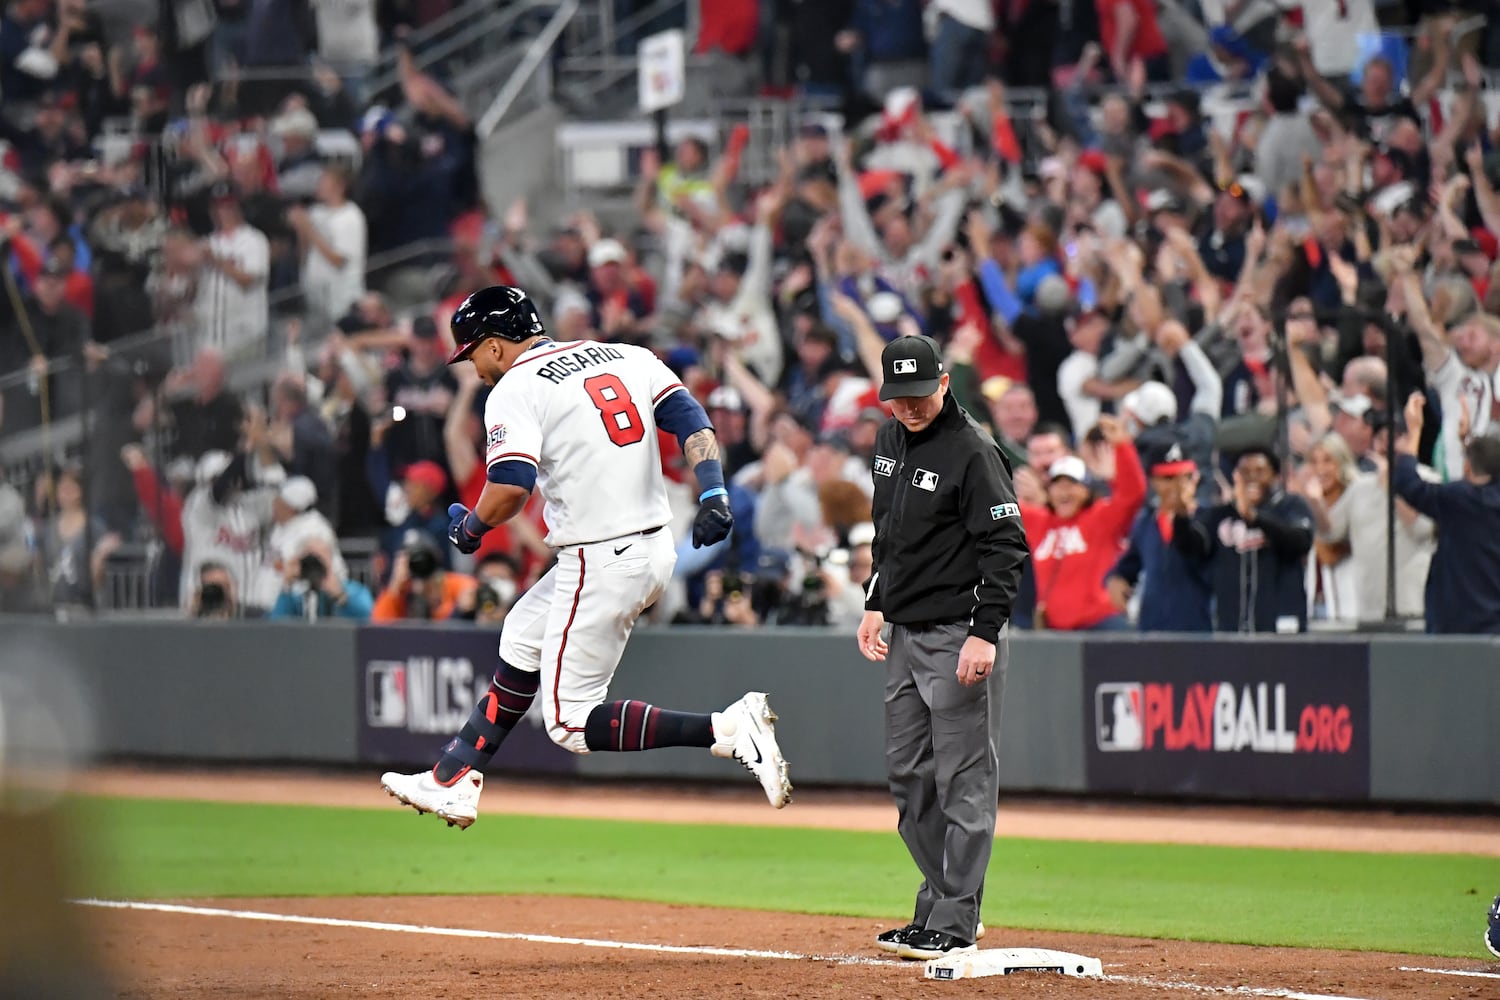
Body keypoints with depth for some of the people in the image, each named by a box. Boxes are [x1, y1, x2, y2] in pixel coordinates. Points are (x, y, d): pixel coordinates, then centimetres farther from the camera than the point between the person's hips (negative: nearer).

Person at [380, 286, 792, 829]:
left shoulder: (515, 390, -8)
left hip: (599, 568, -9)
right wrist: (713, 495, -9)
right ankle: (453, 782, 31)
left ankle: (727, 729, -17)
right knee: (522, 642, 25)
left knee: (570, 724, -2)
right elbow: (691, 421, 1)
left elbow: (511, 487, -21)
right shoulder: (626, 356, 13)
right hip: (655, 553, 9)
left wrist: (469, 528, -2)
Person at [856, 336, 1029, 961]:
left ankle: (955, 924, -5)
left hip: (959, 635, -9)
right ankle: (939, 904, 21)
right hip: (905, 633, 9)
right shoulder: (890, 441, 12)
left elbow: (1006, 547, -18)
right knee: (909, 776, 12)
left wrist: (985, 633, -23)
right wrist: (876, 603, 18)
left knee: (963, 777, -6)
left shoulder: (972, 452, -15)